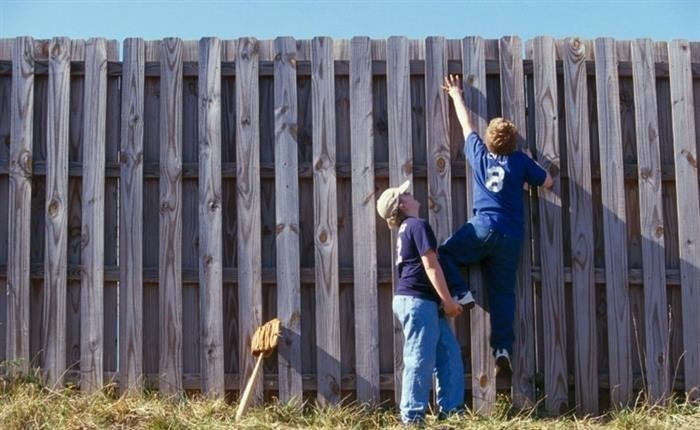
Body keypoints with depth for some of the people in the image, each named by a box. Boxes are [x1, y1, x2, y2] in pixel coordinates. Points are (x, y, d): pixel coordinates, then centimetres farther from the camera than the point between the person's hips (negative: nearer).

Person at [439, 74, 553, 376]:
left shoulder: (479, 154, 8)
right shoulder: (520, 161, 7)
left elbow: (466, 125, 24)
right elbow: (548, 182, 17)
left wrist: (456, 96, 38)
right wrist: (531, 162, 30)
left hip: (483, 228, -2)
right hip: (511, 237, 2)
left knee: (444, 254, 14)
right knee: (503, 293, 4)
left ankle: (461, 294, -8)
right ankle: (503, 349, -3)